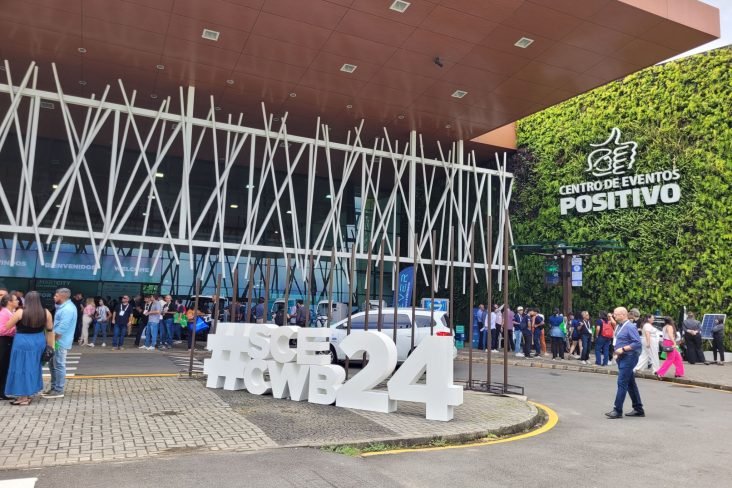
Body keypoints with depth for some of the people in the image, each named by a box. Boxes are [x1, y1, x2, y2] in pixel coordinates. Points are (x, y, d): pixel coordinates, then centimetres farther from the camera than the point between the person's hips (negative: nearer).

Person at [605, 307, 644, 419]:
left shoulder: (630, 327, -15)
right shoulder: (620, 326, 14)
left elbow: (637, 343, -21)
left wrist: (623, 349, -21)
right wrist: (617, 353, 12)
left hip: (628, 358, -10)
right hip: (622, 358, 10)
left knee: (622, 383, -9)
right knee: (631, 384, 14)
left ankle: (617, 410, -6)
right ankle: (638, 409, 23)